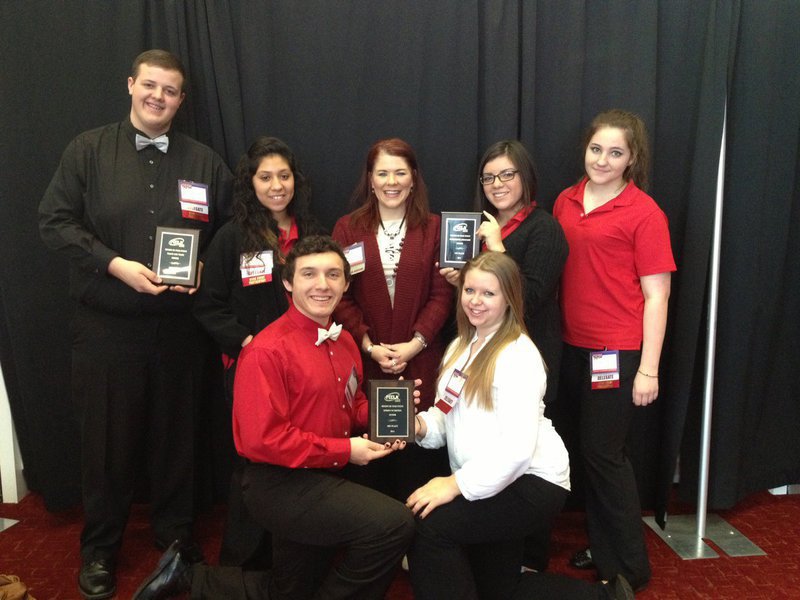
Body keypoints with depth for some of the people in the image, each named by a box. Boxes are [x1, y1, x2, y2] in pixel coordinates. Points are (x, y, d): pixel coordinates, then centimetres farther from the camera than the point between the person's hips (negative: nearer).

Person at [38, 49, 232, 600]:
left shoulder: (204, 161, 7)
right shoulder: (89, 150, 2)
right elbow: (55, 221, -3)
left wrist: (205, 267, -9)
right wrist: (114, 263, -15)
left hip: (178, 325, 2)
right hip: (106, 325, -1)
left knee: (176, 434, 12)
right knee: (108, 437, 8)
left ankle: (175, 536, 33)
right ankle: (100, 549, 29)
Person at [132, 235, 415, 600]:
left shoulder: (344, 342, 5)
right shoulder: (267, 351, -20)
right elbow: (262, 440, -24)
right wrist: (343, 451, -20)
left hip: (324, 479, 9)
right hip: (282, 484, -8)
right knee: (394, 524, -23)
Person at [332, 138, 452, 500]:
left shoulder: (433, 228, 6)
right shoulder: (348, 228, 6)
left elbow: (441, 295, 1)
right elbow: (340, 295, 1)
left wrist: (415, 343, -11)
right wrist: (369, 345, -9)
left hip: (420, 360, 0)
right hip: (364, 360, 0)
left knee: (416, 445, 3)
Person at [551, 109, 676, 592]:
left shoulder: (644, 212, -9)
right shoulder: (566, 202, 7)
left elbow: (657, 295, -9)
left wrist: (648, 369, -12)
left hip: (616, 351, -6)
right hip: (570, 346, 6)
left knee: (603, 452, 2)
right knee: (579, 447, 14)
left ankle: (628, 568, 23)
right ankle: (602, 546, 35)